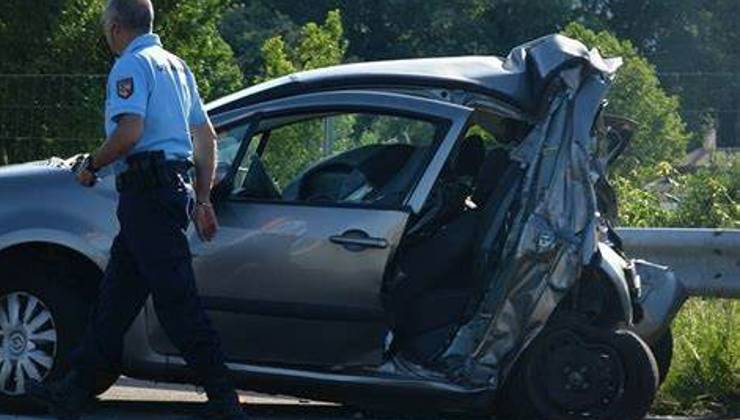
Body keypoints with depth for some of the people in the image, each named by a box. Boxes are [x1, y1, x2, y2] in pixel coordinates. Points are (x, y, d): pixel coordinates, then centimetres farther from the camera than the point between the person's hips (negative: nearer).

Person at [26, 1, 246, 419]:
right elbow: (207, 138, 23)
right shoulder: (176, 65, 21)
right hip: (176, 187, 10)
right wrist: (204, 200, 24)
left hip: (146, 191, -10)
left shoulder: (131, 65, -8)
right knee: (116, 294, 12)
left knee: (177, 299, -9)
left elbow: (129, 133, -22)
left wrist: (92, 166, -6)